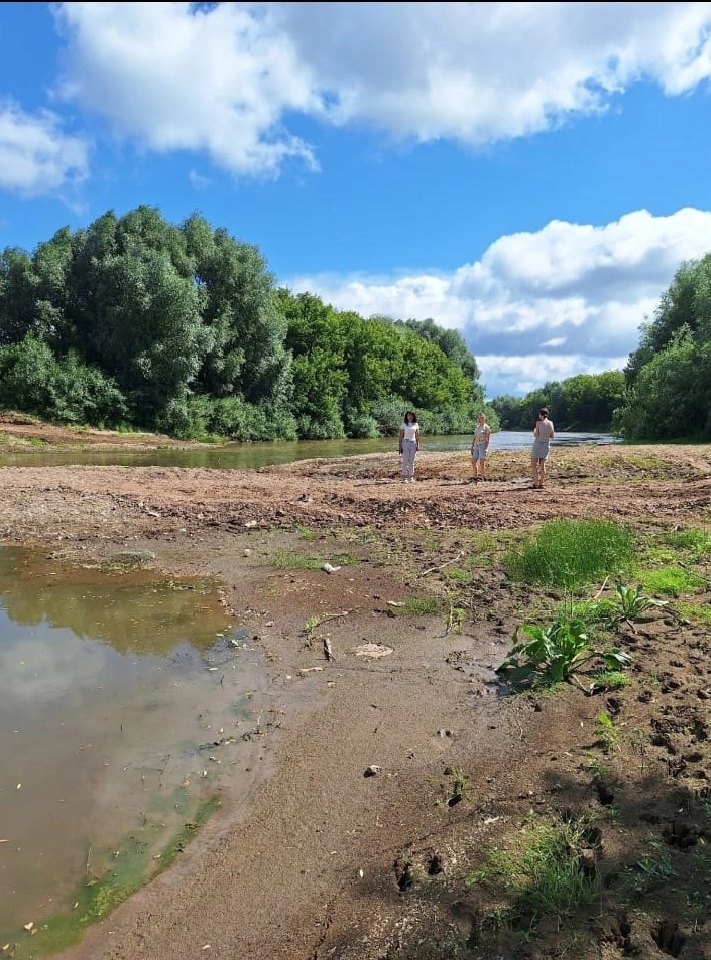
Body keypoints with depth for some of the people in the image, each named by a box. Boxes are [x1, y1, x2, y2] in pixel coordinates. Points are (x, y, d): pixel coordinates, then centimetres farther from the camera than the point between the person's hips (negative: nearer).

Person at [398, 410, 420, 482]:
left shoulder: (416, 425, 8)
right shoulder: (404, 424, 0)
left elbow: (417, 436, 10)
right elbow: (401, 436, -1)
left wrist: (418, 445, 3)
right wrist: (400, 446, -6)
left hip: (413, 443, 3)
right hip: (405, 443, -3)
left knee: (412, 461, 5)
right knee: (405, 461, -4)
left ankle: (411, 477, 9)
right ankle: (404, 477, -2)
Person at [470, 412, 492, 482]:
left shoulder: (487, 428, -4)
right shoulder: (477, 427, 16)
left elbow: (488, 439, -10)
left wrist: (486, 448, -19)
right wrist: (472, 447, 10)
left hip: (483, 446, -7)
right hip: (476, 446, 7)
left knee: (481, 462, -10)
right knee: (473, 462, 4)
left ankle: (481, 478, -5)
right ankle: (475, 476, 15)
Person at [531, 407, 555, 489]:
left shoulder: (539, 422, -12)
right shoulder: (551, 423, 2)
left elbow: (536, 435, -13)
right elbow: (553, 437, 6)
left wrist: (534, 430, 6)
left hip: (538, 444, -5)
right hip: (546, 445, 5)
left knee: (534, 465, 1)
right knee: (542, 465, 13)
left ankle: (536, 483, -7)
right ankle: (541, 483, 13)